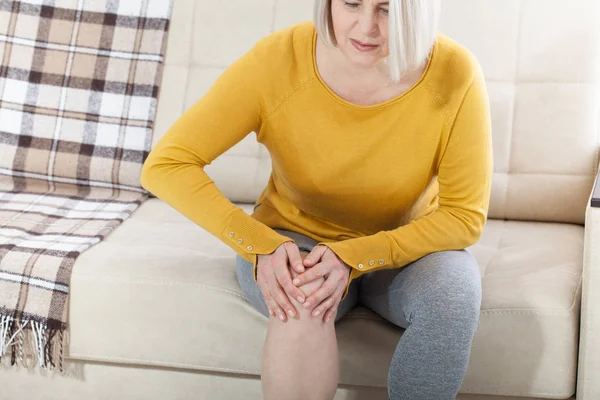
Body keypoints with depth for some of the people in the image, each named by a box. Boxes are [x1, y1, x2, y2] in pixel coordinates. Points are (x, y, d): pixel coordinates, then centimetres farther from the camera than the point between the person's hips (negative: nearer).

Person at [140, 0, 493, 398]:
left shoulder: (455, 73, -23)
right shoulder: (276, 60, -23)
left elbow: (464, 216, -17)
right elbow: (165, 166, -22)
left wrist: (353, 258, -31)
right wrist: (263, 246, -35)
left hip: (406, 247, 1)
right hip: (294, 241, -1)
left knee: (454, 290, -32)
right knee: (302, 300, -35)